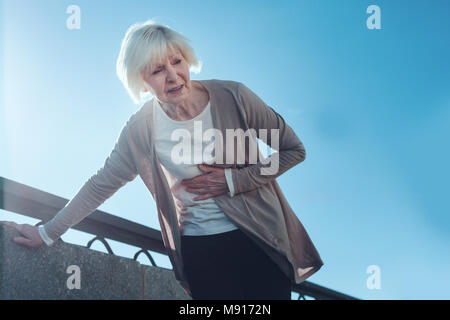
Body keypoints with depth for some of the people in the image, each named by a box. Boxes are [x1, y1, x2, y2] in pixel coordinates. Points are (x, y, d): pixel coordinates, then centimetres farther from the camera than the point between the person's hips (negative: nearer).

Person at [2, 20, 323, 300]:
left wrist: (233, 181, -16)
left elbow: (294, 150, -5)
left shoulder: (232, 97, -13)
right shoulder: (141, 129, -8)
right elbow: (101, 184, 5)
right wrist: (47, 233, 10)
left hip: (259, 239, 0)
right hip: (200, 252, 1)